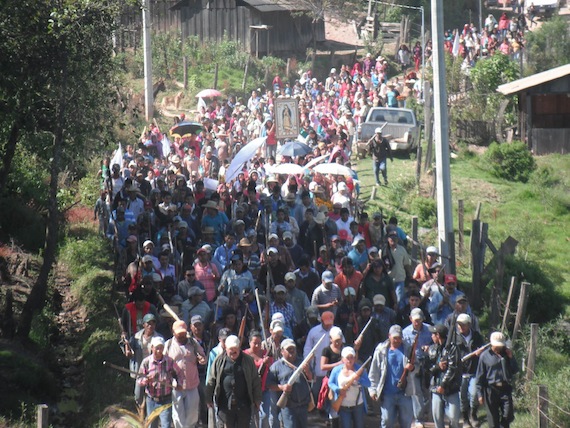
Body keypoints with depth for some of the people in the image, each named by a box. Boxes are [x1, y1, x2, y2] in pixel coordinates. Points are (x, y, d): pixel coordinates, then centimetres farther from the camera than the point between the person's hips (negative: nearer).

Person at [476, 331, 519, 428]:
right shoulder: (485, 356, -1)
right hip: (491, 390, -2)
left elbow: (515, 370, 8)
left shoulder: (507, 353, 8)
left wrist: (511, 357, -6)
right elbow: (479, 377, 2)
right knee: (493, 420, 4)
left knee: (508, 415, -6)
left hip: (506, 388, 2)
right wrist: (480, 394, -2)